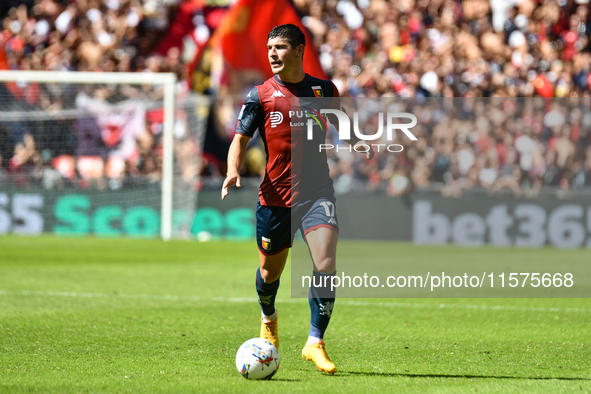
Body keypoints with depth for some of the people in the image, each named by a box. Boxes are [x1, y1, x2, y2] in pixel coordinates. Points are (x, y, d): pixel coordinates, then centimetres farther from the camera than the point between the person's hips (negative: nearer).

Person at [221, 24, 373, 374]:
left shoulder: (324, 91, 5)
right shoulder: (260, 95, 0)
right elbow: (240, 138, 2)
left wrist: (364, 148, 0)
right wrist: (234, 170, -17)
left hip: (316, 192, 0)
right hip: (275, 197, 0)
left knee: (326, 265, -18)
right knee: (270, 272, 13)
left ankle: (315, 343, -10)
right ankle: (269, 320, 47)